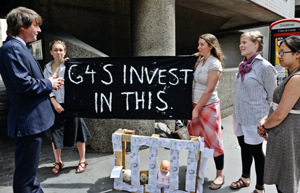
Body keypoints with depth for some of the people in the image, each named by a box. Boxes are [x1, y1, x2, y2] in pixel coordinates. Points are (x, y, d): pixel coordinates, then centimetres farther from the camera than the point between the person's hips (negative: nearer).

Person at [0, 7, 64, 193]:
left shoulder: (20, 47, 16)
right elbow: (24, 84, -24)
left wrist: (49, 83, 5)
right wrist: (49, 84, -10)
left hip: (33, 120, 10)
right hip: (28, 121, -10)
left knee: (29, 170, 23)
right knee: (25, 173, 3)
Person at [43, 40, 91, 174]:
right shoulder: (47, 68, 6)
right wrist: (55, 103, -8)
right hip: (56, 105, 3)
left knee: (77, 132, 5)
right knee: (55, 134, 9)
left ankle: (82, 161, 22)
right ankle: (58, 162, 30)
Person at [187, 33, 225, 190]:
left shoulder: (215, 64, -14)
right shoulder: (200, 61, 8)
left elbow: (209, 90, -16)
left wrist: (197, 109, -15)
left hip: (208, 106, -7)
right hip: (196, 104, 7)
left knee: (213, 140, 2)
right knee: (196, 140, 14)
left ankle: (220, 175, 17)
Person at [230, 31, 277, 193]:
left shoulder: (264, 67, -15)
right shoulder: (242, 65, 6)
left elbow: (272, 96, -12)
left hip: (254, 118, -7)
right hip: (240, 116, 7)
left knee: (256, 151, 8)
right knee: (244, 147, 20)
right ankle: (245, 178, 42)